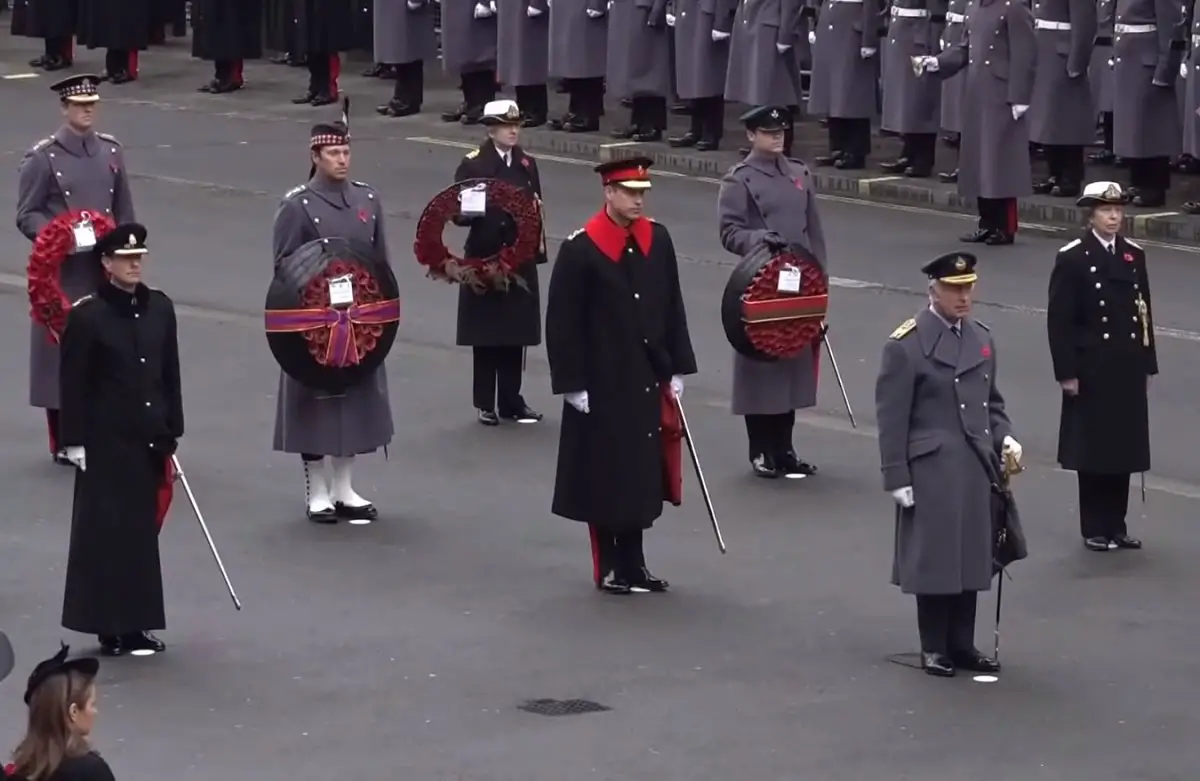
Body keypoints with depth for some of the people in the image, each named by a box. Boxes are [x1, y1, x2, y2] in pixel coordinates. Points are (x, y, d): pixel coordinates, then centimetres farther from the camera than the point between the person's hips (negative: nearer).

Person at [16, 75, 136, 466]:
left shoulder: (111, 151, 9)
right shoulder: (42, 158, -5)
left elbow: (124, 211, 14)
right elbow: (26, 216, -5)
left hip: (104, 269, 4)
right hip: (62, 272, -4)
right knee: (61, 346, -2)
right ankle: (63, 441, 7)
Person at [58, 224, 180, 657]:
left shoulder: (160, 308, 6)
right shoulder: (86, 315, -10)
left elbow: (170, 373, 12)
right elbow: (73, 383, -9)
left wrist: (172, 433, 11)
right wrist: (74, 441, -10)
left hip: (150, 439, 5)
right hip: (106, 443, -5)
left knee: (143, 529, 9)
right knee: (105, 530, -1)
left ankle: (135, 622, 18)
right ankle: (108, 625, 6)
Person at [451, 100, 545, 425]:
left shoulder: (526, 164, 9)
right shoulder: (473, 164, -5)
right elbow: (460, 212, -7)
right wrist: (475, 211, -28)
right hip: (484, 256, -4)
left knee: (516, 331, 6)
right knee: (486, 332, 1)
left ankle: (511, 401, 15)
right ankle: (485, 404, 9)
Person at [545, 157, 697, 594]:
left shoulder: (658, 240, 4)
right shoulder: (581, 248, -13)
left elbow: (672, 308, 11)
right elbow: (563, 322, -11)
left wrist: (677, 369, 9)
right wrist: (571, 385, -13)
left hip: (647, 381, 5)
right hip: (602, 384, -5)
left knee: (641, 472, 10)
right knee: (604, 475, 4)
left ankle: (633, 564, 19)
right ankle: (608, 569, 14)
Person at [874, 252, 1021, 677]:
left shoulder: (982, 338, 11)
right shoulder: (906, 345, -9)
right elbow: (891, 418, -10)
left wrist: (1004, 436, 1)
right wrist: (896, 477, -12)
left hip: (976, 467, 6)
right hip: (931, 469, -6)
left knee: (971, 556, 9)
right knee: (934, 557, 2)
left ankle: (962, 644, 19)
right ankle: (934, 649, 12)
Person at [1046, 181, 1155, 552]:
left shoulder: (1134, 255, 8)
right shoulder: (1072, 258, -8)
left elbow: (1144, 313, 12)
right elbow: (1059, 320, -10)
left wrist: (1147, 365, 9)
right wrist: (1067, 372, -13)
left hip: (1128, 369, 5)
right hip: (1092, 369, -5)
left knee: (1125, 447, 8)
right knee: (1093, 449, 2)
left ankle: (1116, 525, 17)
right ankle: (1094, 529, 10)